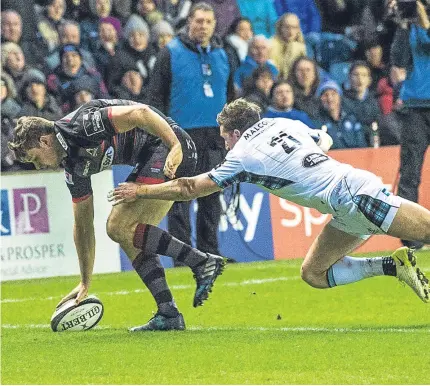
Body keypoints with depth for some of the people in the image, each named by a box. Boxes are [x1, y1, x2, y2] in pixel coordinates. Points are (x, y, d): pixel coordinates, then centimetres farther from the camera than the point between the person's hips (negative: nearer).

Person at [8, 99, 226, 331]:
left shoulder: (82, 125, -17)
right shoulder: (74, 165, 11)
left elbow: (139, 112, -25)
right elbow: (83, 224, 18)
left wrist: (176, 146, -30)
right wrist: (85, 283, 21)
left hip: (172, 150, -10)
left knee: (119, 227, -13)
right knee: (130, 237, 7)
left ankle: (202, 262, -14)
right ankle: (168, 314, 4)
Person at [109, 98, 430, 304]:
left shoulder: (242, 157, -4)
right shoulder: (283, 123, 15)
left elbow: (189, 189, 3)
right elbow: (326, 139, 33)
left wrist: (140, 191, 13)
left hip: (358, 198, -8)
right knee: (313, 273, 11)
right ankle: (395, 266, 10)